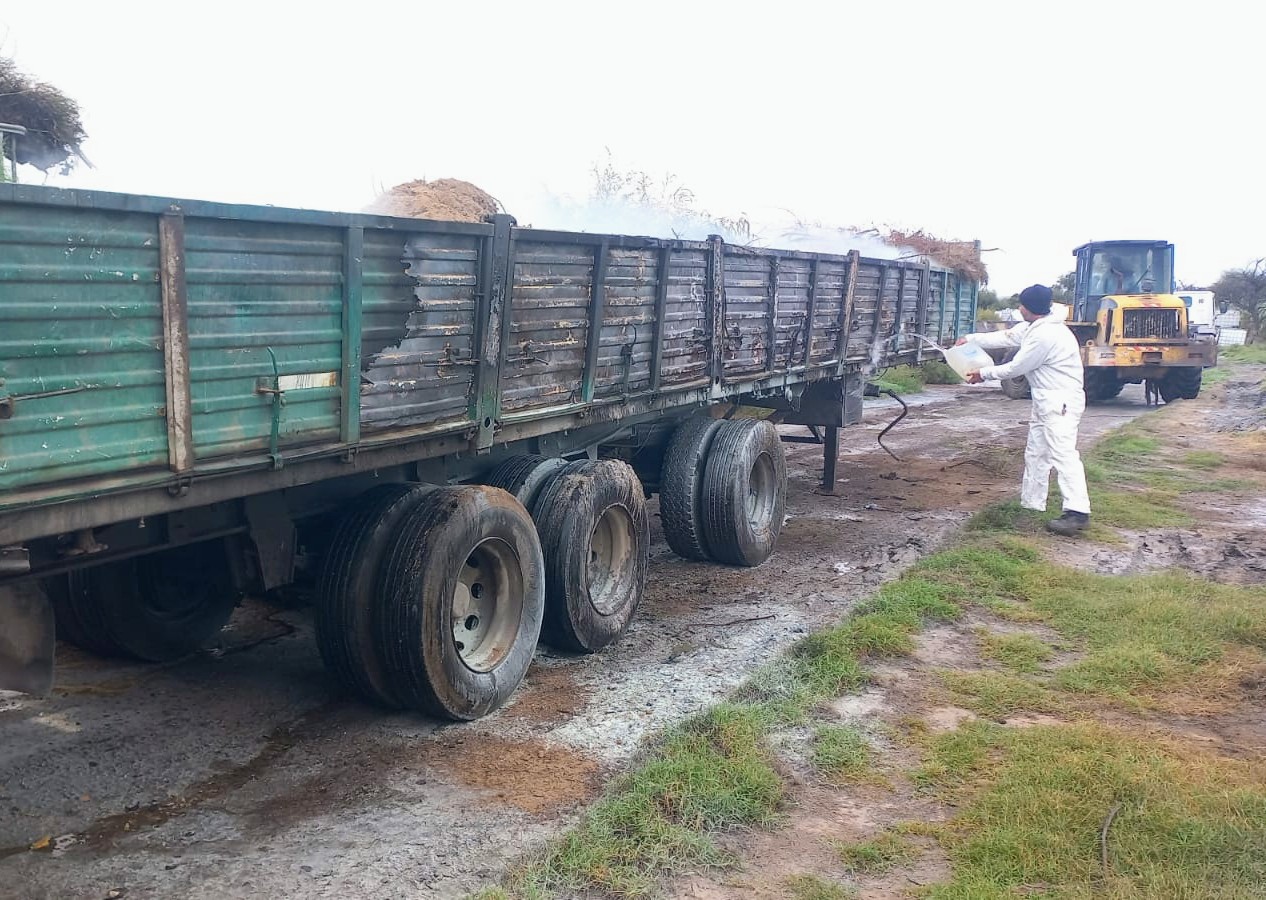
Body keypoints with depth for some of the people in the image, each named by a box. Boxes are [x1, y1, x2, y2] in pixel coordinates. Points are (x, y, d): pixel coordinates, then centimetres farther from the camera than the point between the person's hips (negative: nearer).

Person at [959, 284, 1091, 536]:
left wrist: (983, 374, -4)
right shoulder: (1032, 327, 9)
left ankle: (1077, 512, -26)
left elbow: (1016, 367, -16)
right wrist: (971, 339, 17)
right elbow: (1004, 338, 18)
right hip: (1046, 401, 11)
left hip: (1061, 402, -11)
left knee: (1063, 454, -19)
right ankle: (1031, 504, 23)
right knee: (1036, 453, 15)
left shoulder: (1045, 335, -22)